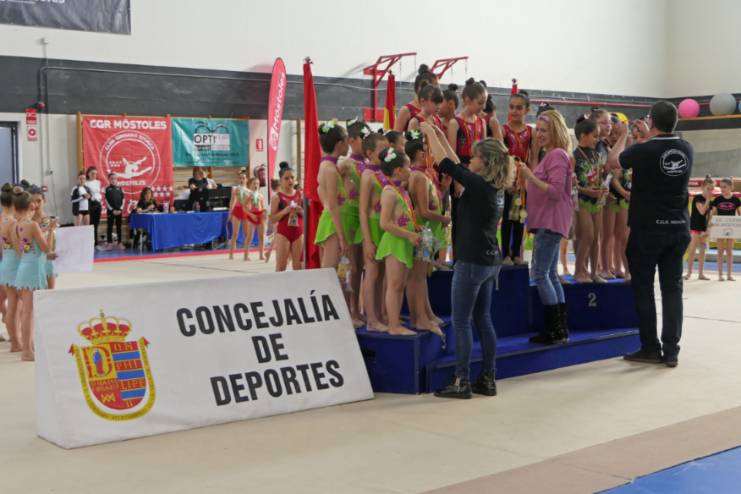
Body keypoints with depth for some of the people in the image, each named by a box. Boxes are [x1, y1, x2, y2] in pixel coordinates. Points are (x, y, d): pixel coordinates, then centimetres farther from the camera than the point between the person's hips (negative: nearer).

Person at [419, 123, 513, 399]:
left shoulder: (479, 185, -17)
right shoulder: (495, 188, 8)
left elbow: (445, 163, -12)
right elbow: (458, 167, 19)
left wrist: (430, 132, 1)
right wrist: (441, 137, 21)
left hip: (472, 262, -9)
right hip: (491, 261, 9)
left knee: (461, 322, -1)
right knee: (483, 319, 14)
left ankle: (462, 382, 2)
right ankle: (488, 379, 19)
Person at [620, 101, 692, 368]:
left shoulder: (641, 150, -15)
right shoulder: (687, 149, 1)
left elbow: (614, 162, 5)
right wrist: (648, 139, 29)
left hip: (647, 228, -4)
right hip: (678, 228, 4)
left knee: (643, 288, 5)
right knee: (672, 288, 6)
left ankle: (650, 348, 8)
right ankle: (671, 350, 6)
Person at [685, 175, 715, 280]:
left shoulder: (710, 202, 8)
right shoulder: (697, 198, -11)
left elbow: (709, 216, 12)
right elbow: (702, 211, -22)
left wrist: (709, 229, 6)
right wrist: (708, 199, -18)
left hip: (704, 228, 6)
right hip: (694, 227, -6)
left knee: (702, 251, 7)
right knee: (692, 251, -4)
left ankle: (701, 273, 12)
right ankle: (689, 272, 3)